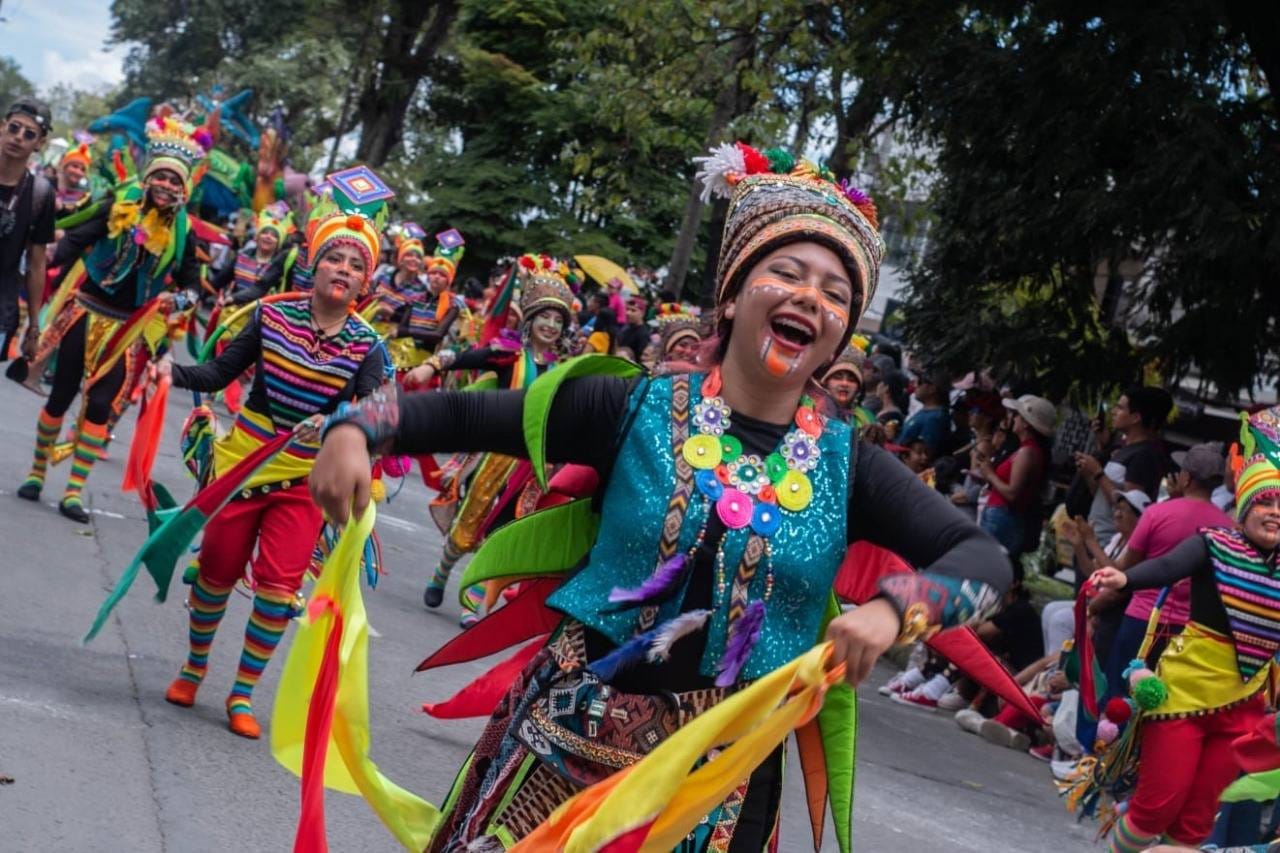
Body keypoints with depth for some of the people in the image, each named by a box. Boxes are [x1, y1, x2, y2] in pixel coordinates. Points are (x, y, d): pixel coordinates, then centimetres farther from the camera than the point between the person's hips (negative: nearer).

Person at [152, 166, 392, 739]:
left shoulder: (366, 346, -8)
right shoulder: (273, 315, -6)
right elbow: (220, 374, -4)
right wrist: (175, 371, -21)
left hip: (307, 477, 0)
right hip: (246, 461, 1)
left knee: (279, 585, -7)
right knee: (218, 569, 8)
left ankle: (243, 694, 10)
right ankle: (193, 668, 33)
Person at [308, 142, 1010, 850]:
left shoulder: (847, 466, 0)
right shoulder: (637, 409, -3)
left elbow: (983, 559, -5)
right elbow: (465, 415, -1)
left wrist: (892, 608, -24)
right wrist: (353, 429, -18)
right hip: (573, 732, -1)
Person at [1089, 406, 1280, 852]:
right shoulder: (1214, 545, -11)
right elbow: (1166, 568, -29)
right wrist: (1124, 578, -49)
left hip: (1242, 706, 4)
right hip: (1186, 689, -4)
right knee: (1158, 804, -4)